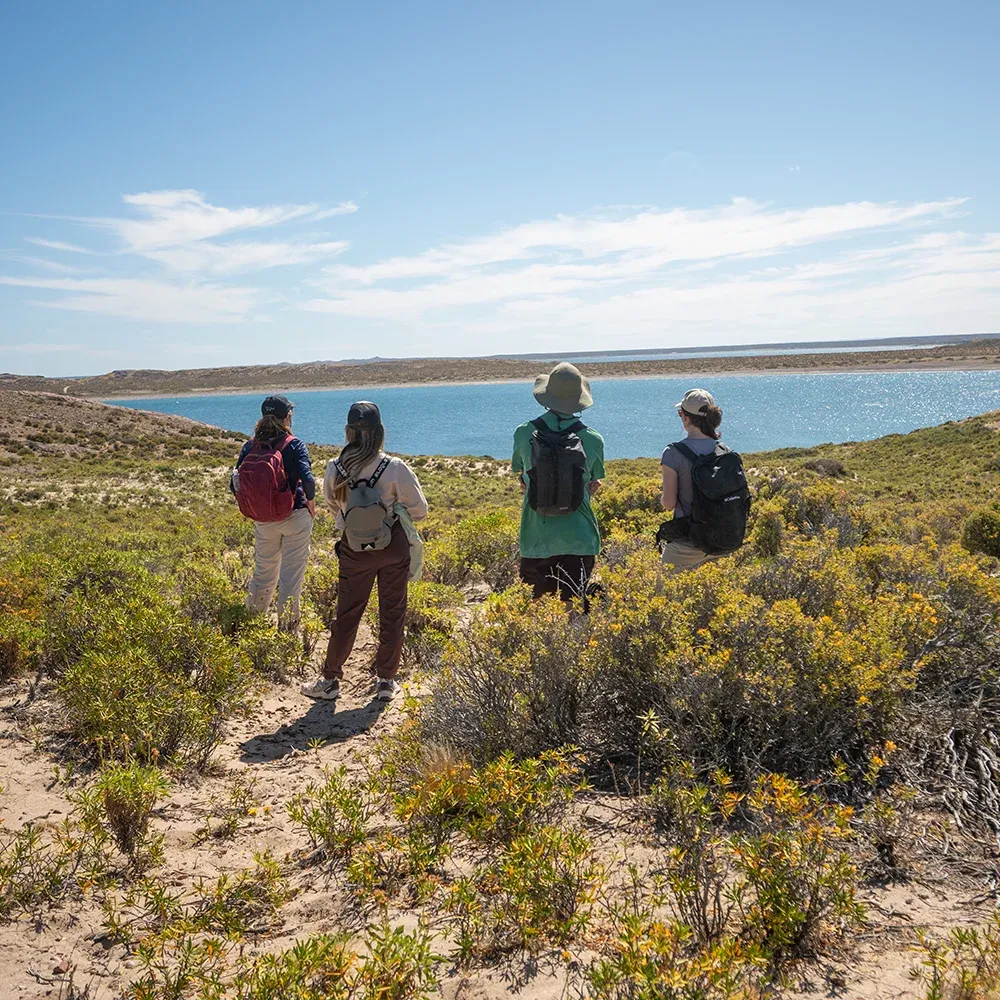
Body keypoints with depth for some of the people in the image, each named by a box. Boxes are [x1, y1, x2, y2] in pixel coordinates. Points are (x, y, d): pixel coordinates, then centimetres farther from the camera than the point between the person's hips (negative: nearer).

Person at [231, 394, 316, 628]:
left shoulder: (249, 447, -1)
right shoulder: (295, 446, -12)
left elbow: (236, 484, 1)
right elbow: (307, 481, -22)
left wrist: (255, 507, 13)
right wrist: (310, 504, -4)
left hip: (263, 522, 4)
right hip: (295, 517, -4)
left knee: (263, 571, 20)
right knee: (291, 573, 5)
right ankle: (287, 624, 11)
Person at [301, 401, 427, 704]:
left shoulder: (335, 469, -12)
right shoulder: (395, 469, -20)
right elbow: (419, 510, -9)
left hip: (354, 549, 1)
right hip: (394, 546, -1)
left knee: (346, 615, 13)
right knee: (392, 614, 12)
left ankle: (330, 680, 22)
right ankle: (386, 681, 21)